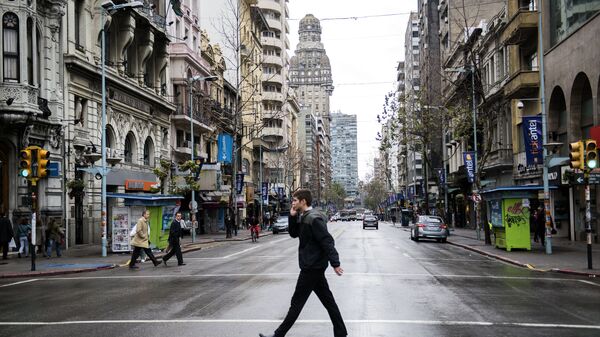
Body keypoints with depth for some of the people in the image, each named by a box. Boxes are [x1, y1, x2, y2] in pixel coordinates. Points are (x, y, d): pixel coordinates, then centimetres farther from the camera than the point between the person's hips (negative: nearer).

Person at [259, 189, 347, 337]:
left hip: (312, 267, -10)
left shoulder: (313, 218, -19)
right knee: (327, 300, 11)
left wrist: (335, 263, -23)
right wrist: (292, 217, 2)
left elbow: (327, 241, -22)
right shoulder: (303, 217, 10)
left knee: (297, 302, -1)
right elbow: (294, 234, 17)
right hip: (314, 265, 10)